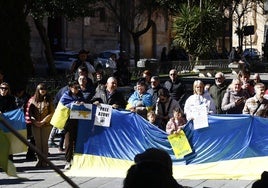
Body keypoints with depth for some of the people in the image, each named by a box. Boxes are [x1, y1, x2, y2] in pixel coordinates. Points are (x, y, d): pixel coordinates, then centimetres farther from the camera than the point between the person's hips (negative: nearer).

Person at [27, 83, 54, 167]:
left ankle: (44, 161, 2)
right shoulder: (33, 99, 7)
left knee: (45, 143, -1)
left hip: (46, 124, -1)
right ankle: (39, 160, 7)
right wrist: (34, 121, -8)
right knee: (38, 143, 2)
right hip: (35, 125, 1)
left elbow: (52, 112, 0)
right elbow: (29, 111, 6)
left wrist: (43, 121, -11)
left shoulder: (48, 100, 3)